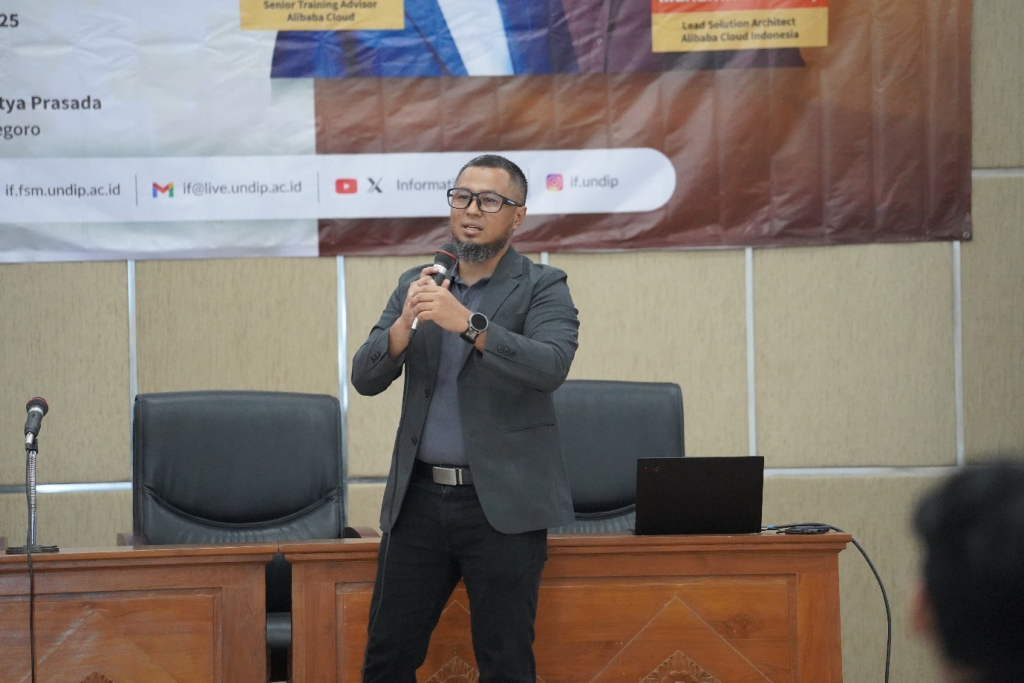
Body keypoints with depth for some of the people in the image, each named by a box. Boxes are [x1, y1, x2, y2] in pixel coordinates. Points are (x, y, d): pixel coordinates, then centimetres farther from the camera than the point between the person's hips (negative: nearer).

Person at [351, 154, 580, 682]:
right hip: (419, 498, 4)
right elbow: (365, 378, 4)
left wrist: (468, 323, -31)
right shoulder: (416, 286, 12)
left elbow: (551, 367, -19)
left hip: (502, 503, -4)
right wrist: (404, 323, -16)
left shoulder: (543, 288, -1)